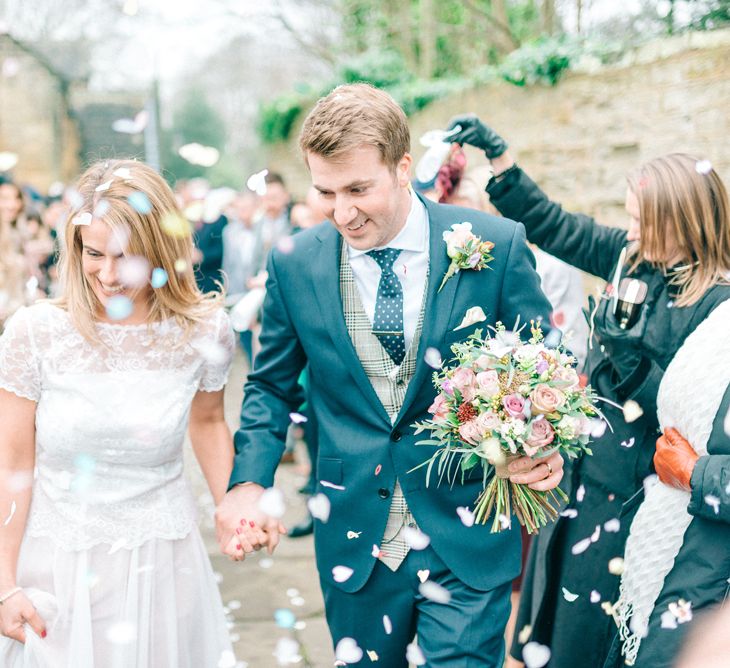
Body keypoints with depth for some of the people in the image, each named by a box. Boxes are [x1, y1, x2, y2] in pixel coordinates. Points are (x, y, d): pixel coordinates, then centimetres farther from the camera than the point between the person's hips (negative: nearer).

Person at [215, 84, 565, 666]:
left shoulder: (497, 246, -10)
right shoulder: (295, 266, -3)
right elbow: (272, 386, 8)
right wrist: (249, 482, -7)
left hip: (467, 538, -2)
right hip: (354, 541, 3)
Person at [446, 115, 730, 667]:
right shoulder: (632, 258, 0)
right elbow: (550, 224, 7)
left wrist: (632, 358, -27)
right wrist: (497, 153, 2)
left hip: (632, 494, -7)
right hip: (584, 473, 7)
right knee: (555, 614, 20)